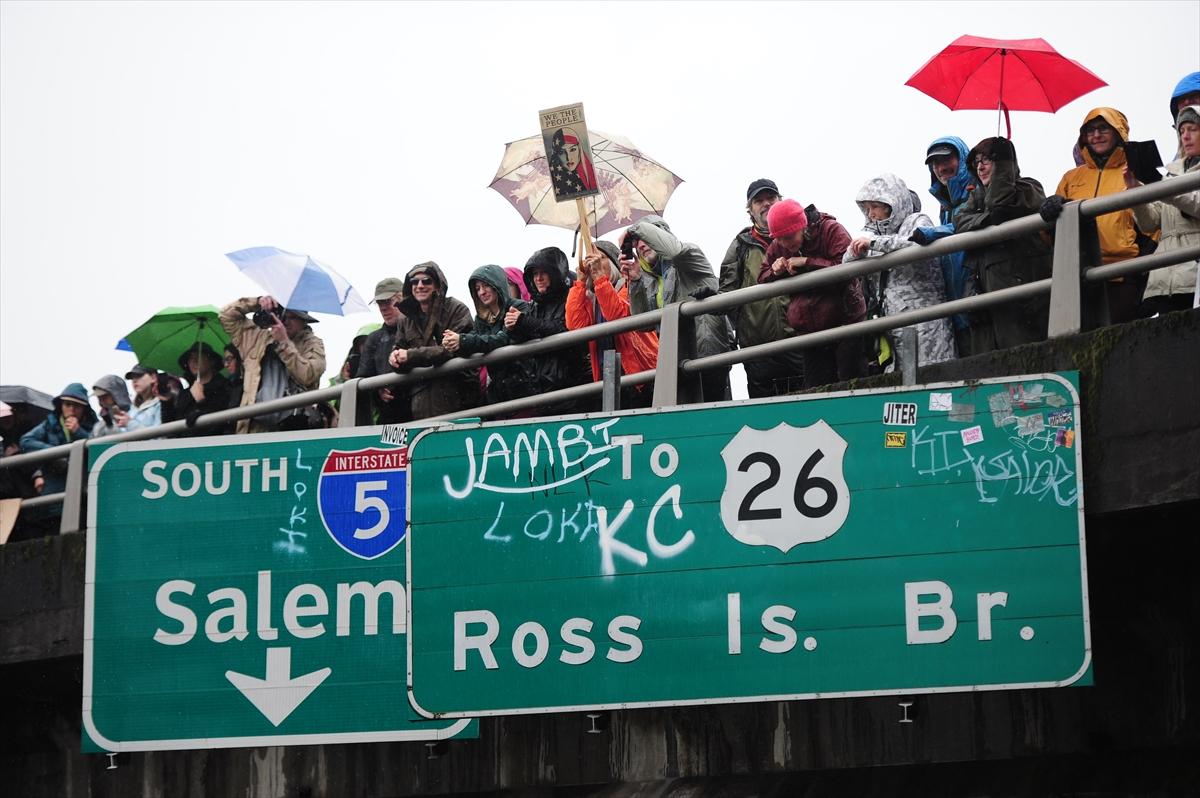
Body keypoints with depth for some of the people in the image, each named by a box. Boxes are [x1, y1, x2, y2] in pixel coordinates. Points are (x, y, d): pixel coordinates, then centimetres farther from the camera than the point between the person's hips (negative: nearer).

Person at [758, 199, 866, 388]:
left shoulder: (832, 230, -11)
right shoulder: (777, 247, 5)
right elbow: (762, 279, 15)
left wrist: (807, 262, -23)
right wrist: (775, 272, -9)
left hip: (845, 324, -5)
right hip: (811, 331, 5)